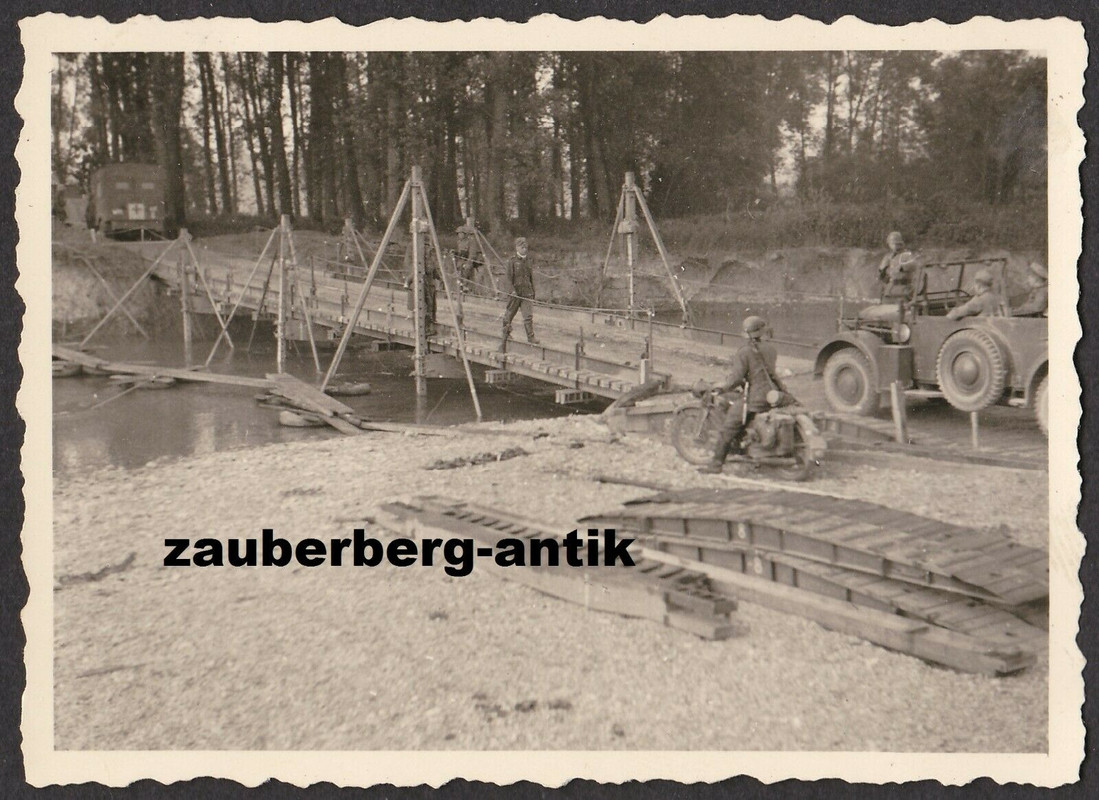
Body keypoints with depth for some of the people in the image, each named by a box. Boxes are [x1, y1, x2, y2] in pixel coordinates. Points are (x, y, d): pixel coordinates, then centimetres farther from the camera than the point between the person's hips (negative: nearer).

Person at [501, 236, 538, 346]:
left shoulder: (527, 261, 13)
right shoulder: (512, 261, -2)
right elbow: (509, 277, -7)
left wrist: (533, 291, 18)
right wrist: (512, 290, -19)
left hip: (527, 293, 3)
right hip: (515, 293, -3)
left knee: (529, 315, -10)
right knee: (509, 315, 6)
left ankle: (530, 336, -13)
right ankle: (505, 336, 20)